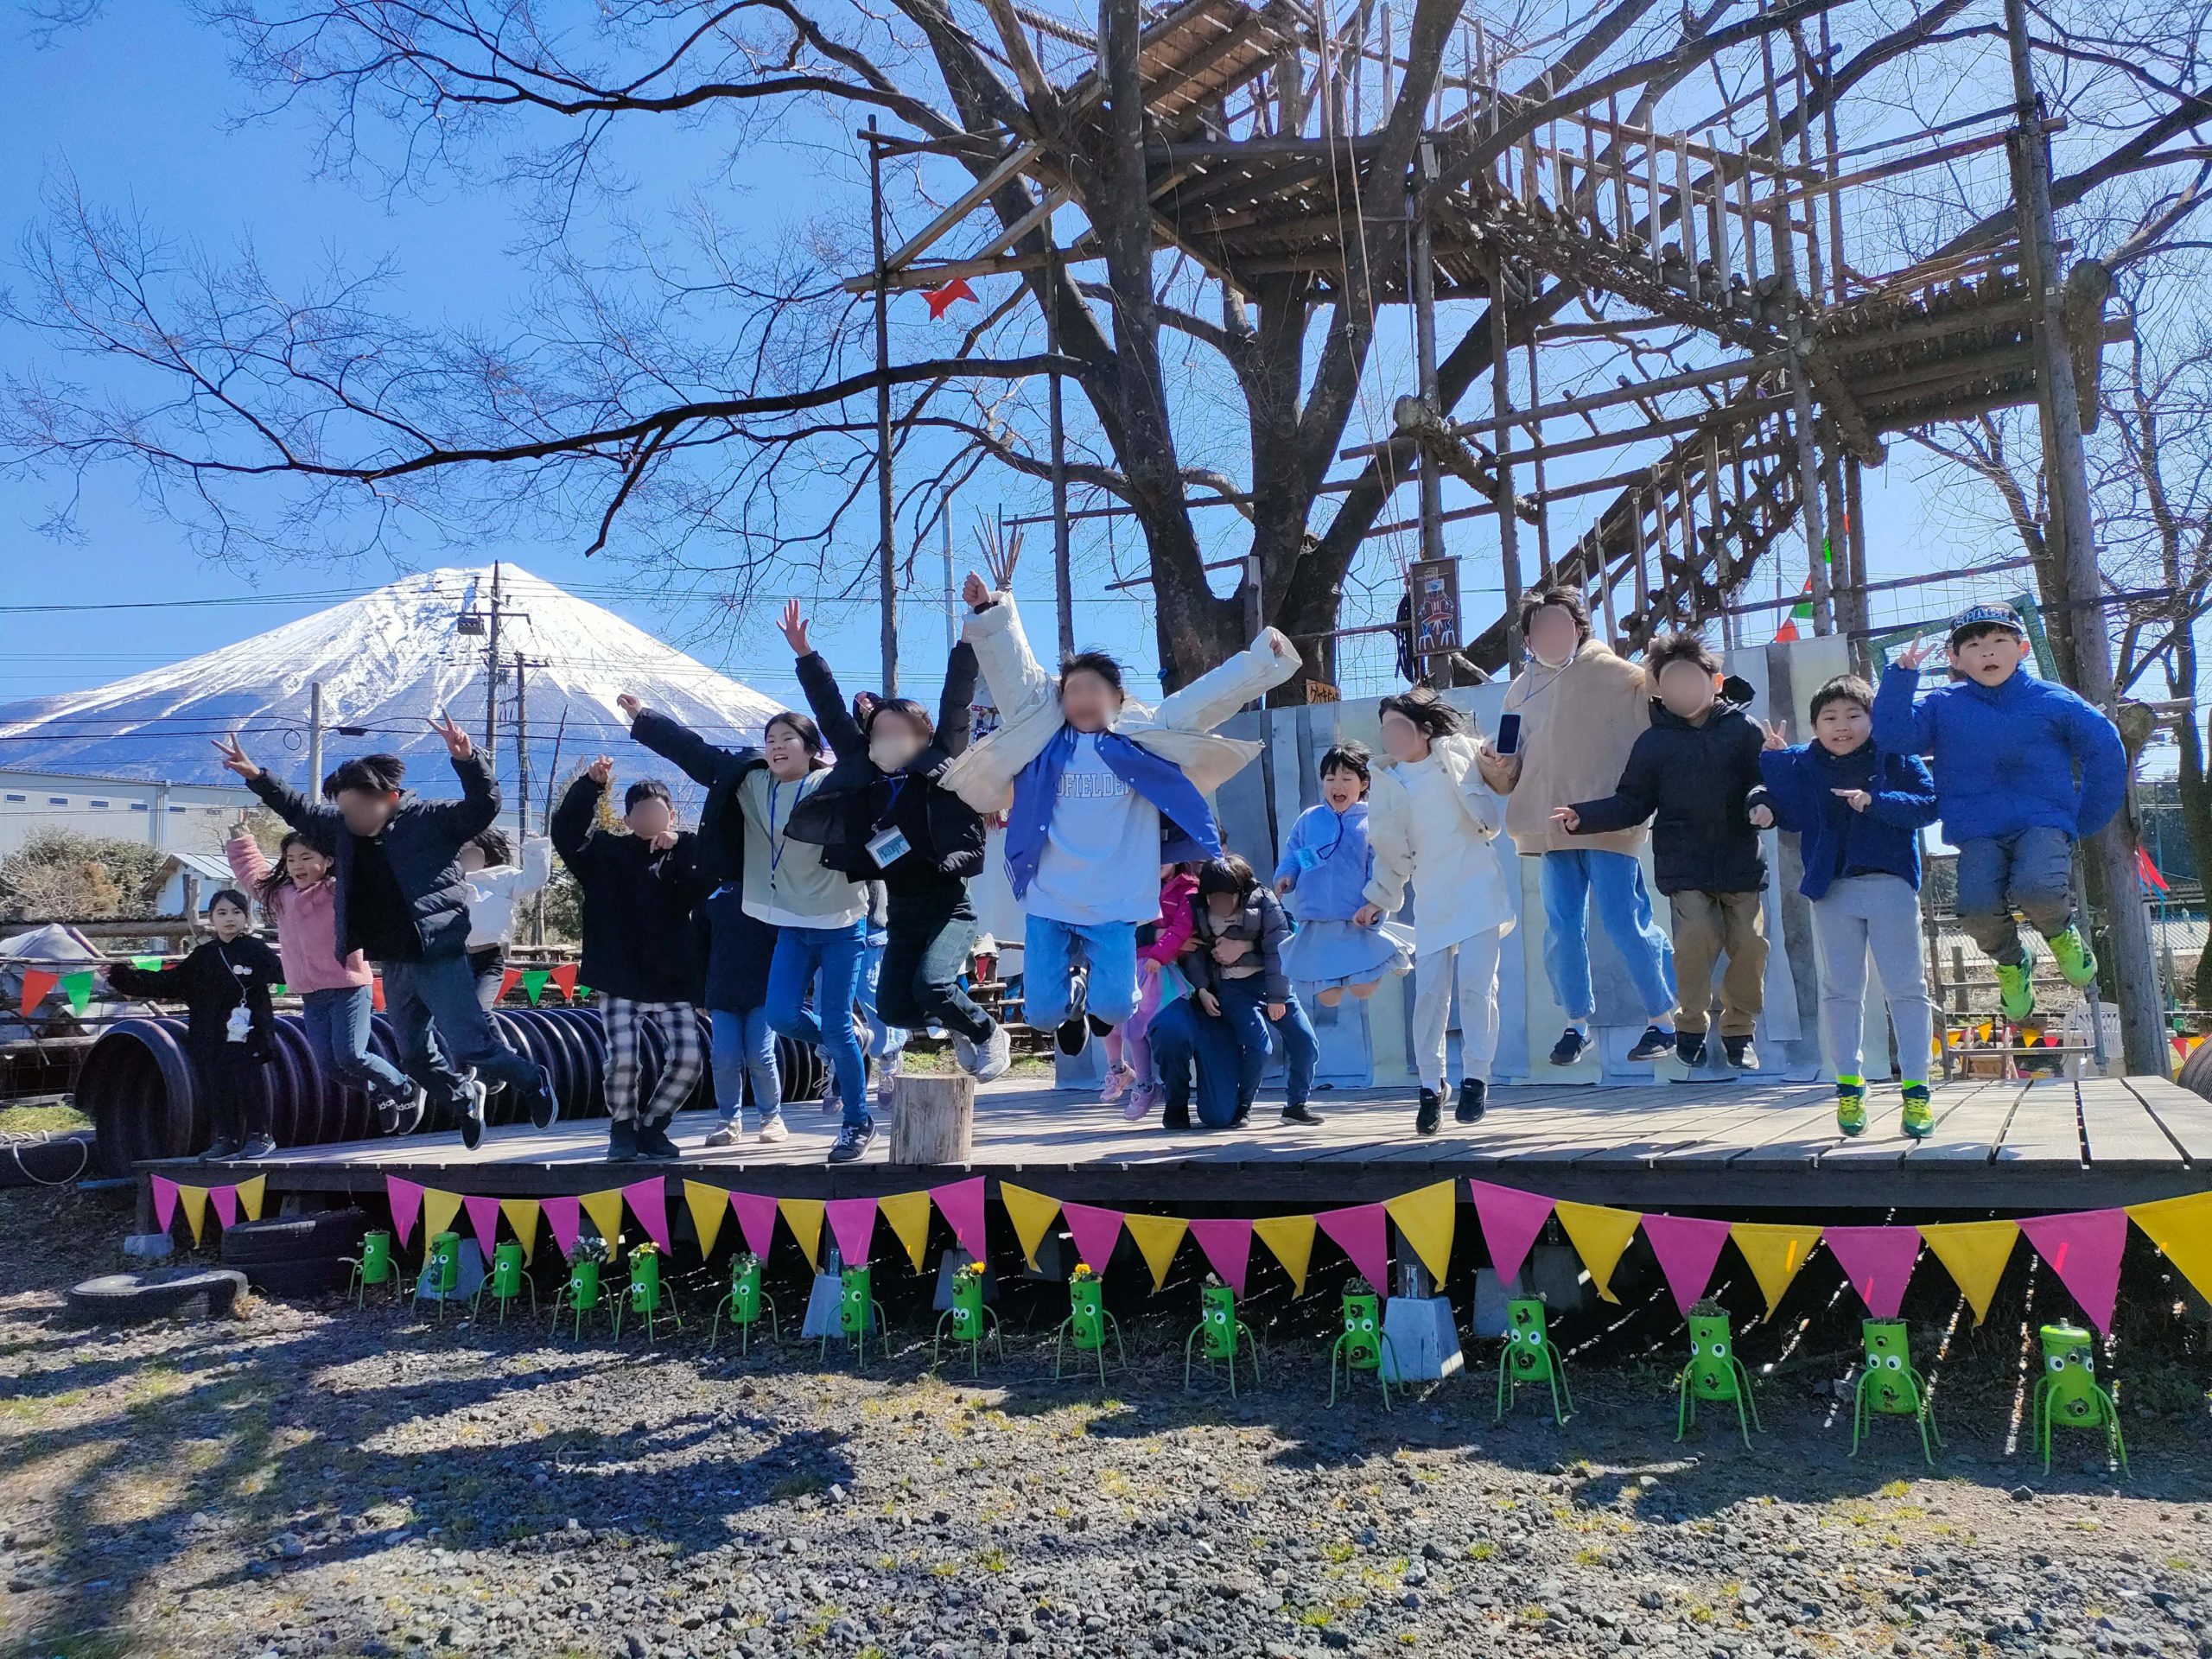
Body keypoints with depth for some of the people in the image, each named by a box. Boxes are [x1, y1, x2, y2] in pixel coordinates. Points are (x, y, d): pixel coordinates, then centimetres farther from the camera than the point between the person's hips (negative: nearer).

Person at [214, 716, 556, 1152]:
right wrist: (257, 778, 20)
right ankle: (465, 1099, 37)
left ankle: (530, 1080, 13)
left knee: (470, 1047, -11)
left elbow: (483, 806, -20)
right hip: (392, 964, 8)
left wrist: (466, 759, -35)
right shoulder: (343, 826, 11)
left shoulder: (430, 818, -10)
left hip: (438, 956, -7)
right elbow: (300, 811, 26)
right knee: (416, 1055, 13)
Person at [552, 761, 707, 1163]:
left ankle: (651, 1126, 16)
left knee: (688, 1059, -9)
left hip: (673, 983, 1)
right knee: (623, 1059, -15)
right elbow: (565, 830, -7)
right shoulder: (607, 851, 7)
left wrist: (677, 849, -17)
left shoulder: (686, 851, 8)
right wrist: (589, 783, -16)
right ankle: (622, 1129, 13)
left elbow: (700, 895, -7)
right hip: (620, 982, -1)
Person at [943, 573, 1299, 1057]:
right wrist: (988, 614, -6)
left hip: (1114, 904, -1)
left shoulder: (1142, 736, 5)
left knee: (1113, 1007, -7)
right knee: (1043, 1012, 0)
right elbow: (1015, 674, 2)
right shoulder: (1044, 739, 6)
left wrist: (1261, 659, 3)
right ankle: (1073, 997, 39)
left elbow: (1207, 696, 5)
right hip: (1048, 902, 1)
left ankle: (1096, 993, 33)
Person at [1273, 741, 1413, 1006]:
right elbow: (1291, 856, 9)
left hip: (1357, 923, -2)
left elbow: (1381, 873, -5)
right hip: (1316, 925, 2)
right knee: (1328, 998, 2)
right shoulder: (1308, 820, 4)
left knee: (1363, 990, -6)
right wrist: (1285, 876, -12)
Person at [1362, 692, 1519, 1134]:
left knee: (1475, 984, -11)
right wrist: (1378, 901, 16)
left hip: (1479, 887, -2)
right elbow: (1390, 853, 16)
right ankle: (1431, 1085, 8)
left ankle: (1476, 1078, 1)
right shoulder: (1385, 784, 9)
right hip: (1433, 900, 2)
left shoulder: (1458, 753, 4)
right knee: (1429, 991, -4)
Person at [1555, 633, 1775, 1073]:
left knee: (1749, 943, -1)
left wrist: (1762, 803, -21)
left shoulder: (1744, 729, 5)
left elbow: (1766, 779, 2)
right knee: (1696, 936, -18)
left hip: (1741, 861, 1)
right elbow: (1632, 803, 6)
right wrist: (1583, 817, -8)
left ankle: (1739, 1030, 21)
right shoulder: (1653, 742, 7)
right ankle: (1691, 1025, 4)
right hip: (1684, 865, -1)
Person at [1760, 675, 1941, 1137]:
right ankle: (1848, 1086, 16)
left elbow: (1927, 803, -9)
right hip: (1831, 889, 2)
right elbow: (1790, 817, 0)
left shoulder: (1896, 757, 0)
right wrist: (1774, 760, -7)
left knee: (1906, 988, 2)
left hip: (1890, 884, -2)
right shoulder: (1802, 765, 6)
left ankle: (1916, 1089, 8)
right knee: (1840, 991, 7)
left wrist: (1875, 801, -23)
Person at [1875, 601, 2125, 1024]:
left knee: (2038, 890, -32)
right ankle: (2010, 963, 11)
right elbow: (1891, 737, -7)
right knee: (1978, 907, -25)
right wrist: (1902, 675, -12)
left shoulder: (2051, 701, 5)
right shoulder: (1942, 707, 6)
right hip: (1977, 833, 1)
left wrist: (2086, 820, 10)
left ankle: (2061, 934, 8)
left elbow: (2106, 751, 10)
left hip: (2044, 822, -1)